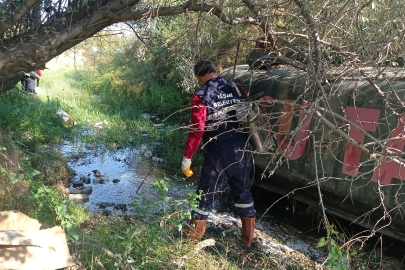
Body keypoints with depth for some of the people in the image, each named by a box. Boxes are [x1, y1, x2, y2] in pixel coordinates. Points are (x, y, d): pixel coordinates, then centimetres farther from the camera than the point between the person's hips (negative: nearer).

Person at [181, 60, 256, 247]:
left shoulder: (201, 96, -9)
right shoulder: (237, 88, 5)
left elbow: (197, 130, -13)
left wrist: (187, 158, -5)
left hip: (218, 155, -4)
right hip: (243, 152, 5)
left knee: (206, 196, 8)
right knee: (243, 193, 19)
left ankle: (192, 240, 19)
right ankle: (248, 238, 32)